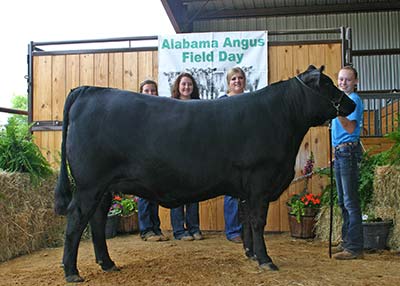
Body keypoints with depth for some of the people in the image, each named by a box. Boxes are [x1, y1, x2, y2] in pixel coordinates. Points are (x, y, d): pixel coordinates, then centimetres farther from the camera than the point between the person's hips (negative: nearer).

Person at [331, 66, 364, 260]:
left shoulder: (354, 100, -8)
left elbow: (350, 128, -21)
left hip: (348, 152, -10)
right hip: (339, 152, 10)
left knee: (350, 200, -8)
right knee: (343, 200, 15)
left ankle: (355, 247, -4)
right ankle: (347, 241, 25)